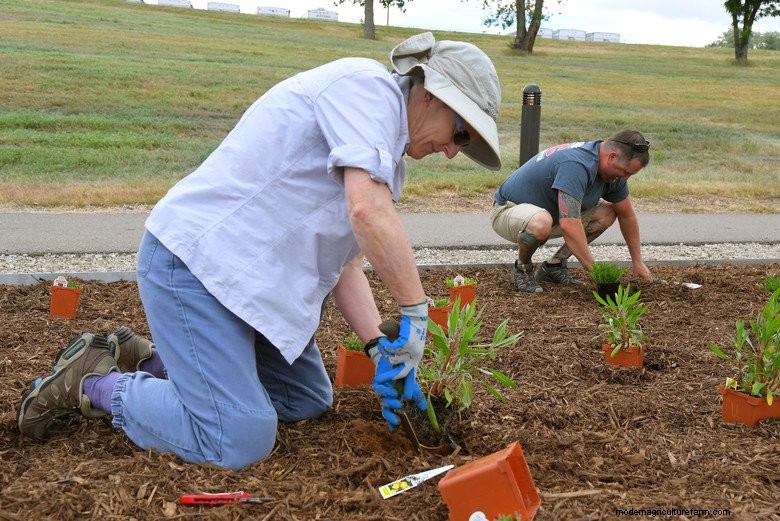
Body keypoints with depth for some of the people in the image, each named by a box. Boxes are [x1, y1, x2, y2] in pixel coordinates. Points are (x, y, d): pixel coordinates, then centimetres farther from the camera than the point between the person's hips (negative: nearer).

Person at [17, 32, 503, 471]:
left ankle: (148, 358, 22)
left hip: (254, 273, 10)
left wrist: (380, 348, 0)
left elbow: (342, 261, 11)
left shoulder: (386, 146, 14)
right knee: (242, 441, -14)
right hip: (196, 261, -10)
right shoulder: (367, 84, -14)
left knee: (309, 401, 17)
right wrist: (416, 312, -20)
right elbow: (367, 210, -30)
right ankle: (90, 381, 5)